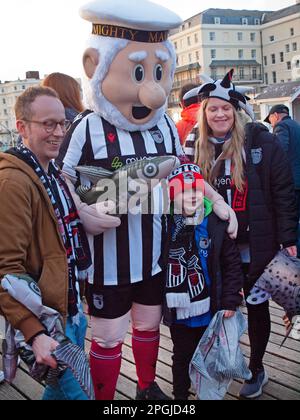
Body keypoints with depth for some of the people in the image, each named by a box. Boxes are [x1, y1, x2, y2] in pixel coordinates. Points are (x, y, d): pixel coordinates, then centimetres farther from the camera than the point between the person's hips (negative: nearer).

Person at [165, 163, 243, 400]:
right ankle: (180, 395, 37)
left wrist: (230, 300, -7)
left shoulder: (216, 223, -10)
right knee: (182, 356, 18)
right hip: (178, 311, 0)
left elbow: (232, 264, -4)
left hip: (209, 310, 0)